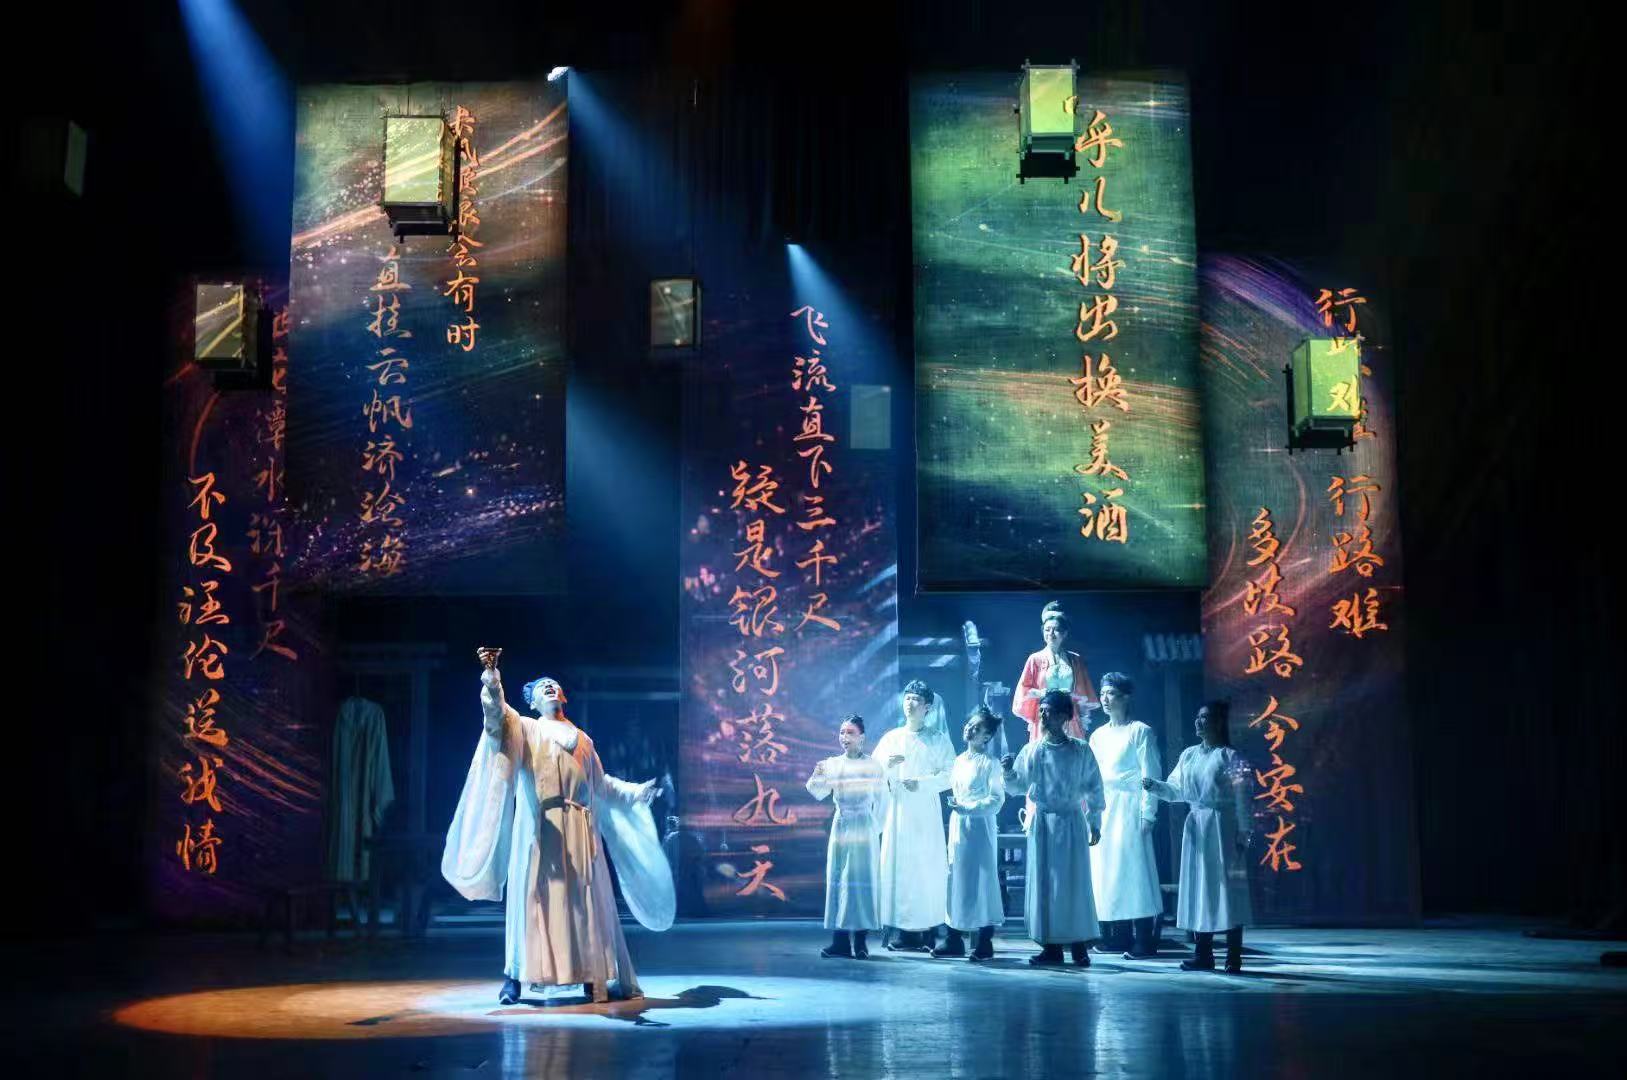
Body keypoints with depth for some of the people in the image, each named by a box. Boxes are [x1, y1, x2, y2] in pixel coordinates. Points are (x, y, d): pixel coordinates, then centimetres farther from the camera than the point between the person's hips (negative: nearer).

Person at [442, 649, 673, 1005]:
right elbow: (496, 710, -13)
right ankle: (514, 977, -4)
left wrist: (638, 792, 30)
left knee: (584, 900, 1)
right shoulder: (525, 728, 9)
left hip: (580, 829, 3)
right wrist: (491, 675, -31)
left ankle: (593, 978, 5)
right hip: (539, 826, -3)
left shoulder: (583, 739, 21)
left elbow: (601, 785, 31)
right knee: (532, 898, -8)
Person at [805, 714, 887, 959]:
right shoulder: (833, 764, 4)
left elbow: (881, 799, 3)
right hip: (840, 828, 3)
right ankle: (840, 940, 5)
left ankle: (861, 941, 4)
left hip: (864, 829, -3)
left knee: (862, 880, -1)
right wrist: (817, 775, -23)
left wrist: (876, 827, 2)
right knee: (837, 880, 1)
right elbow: (819, 794, -5)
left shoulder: (872, 766, -1)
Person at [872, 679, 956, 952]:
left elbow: (950, 775, -4)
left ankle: (928, 930, -5)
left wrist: (922, 783, -14)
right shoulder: (891, 738, 14)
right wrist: (886, 763, -11)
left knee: (928, 867, -8)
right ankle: (903, 930, -2)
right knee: (897, 866, -4)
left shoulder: (938, 739, 6)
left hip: (926, 812, -3)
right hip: (897, 810, 3)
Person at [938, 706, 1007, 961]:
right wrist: (955, 806, 8)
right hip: (958, 825, 7)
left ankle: (985, 943, 3)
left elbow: (997, 799, -12)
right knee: (955, 880, 6)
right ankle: (954, 941, 11)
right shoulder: (959, 761, 13)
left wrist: (967, 808, -19)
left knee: (981, 882, -3)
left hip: (980, 827, -7)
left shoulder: (990, 763, -7)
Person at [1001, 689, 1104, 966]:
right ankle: (1051, 947, 9)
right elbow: (1018, 786, 5)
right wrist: (1009, 771, -15)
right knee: (1043, 883, 3)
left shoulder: (1081, 750, -1)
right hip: (1041, 822, 2)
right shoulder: (1032, 750, 4)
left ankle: (1079, 946, 8)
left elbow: (1094, 789, 3)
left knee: (1074, 883, 0)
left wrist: (1095, 824, 3)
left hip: (1071, 821, -2)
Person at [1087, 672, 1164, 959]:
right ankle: (1118, 937, 10)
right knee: (1107, 871, 4)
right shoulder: (1098, 735, 16)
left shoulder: (1140, 731, -2)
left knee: (1133, 869, -8)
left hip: (1128, 809, -6)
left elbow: (1150, 776, -6)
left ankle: (1144, 943, -8)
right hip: (1102, 810, 6)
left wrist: (1147, 815, -13)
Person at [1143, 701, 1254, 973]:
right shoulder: (1189, 755, 11)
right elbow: (1176, 791, 11)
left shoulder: (1230, 757, -5)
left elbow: (1242, 799, -7)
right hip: (1196, 826, 6)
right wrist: (1154, 786, -7)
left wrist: (1243, 834, -11)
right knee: (1197, 888, 6)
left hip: (1222, 827, -6)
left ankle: (1233, 958, 0)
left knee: (1225, 888, -4)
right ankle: (1204, 955, 13)